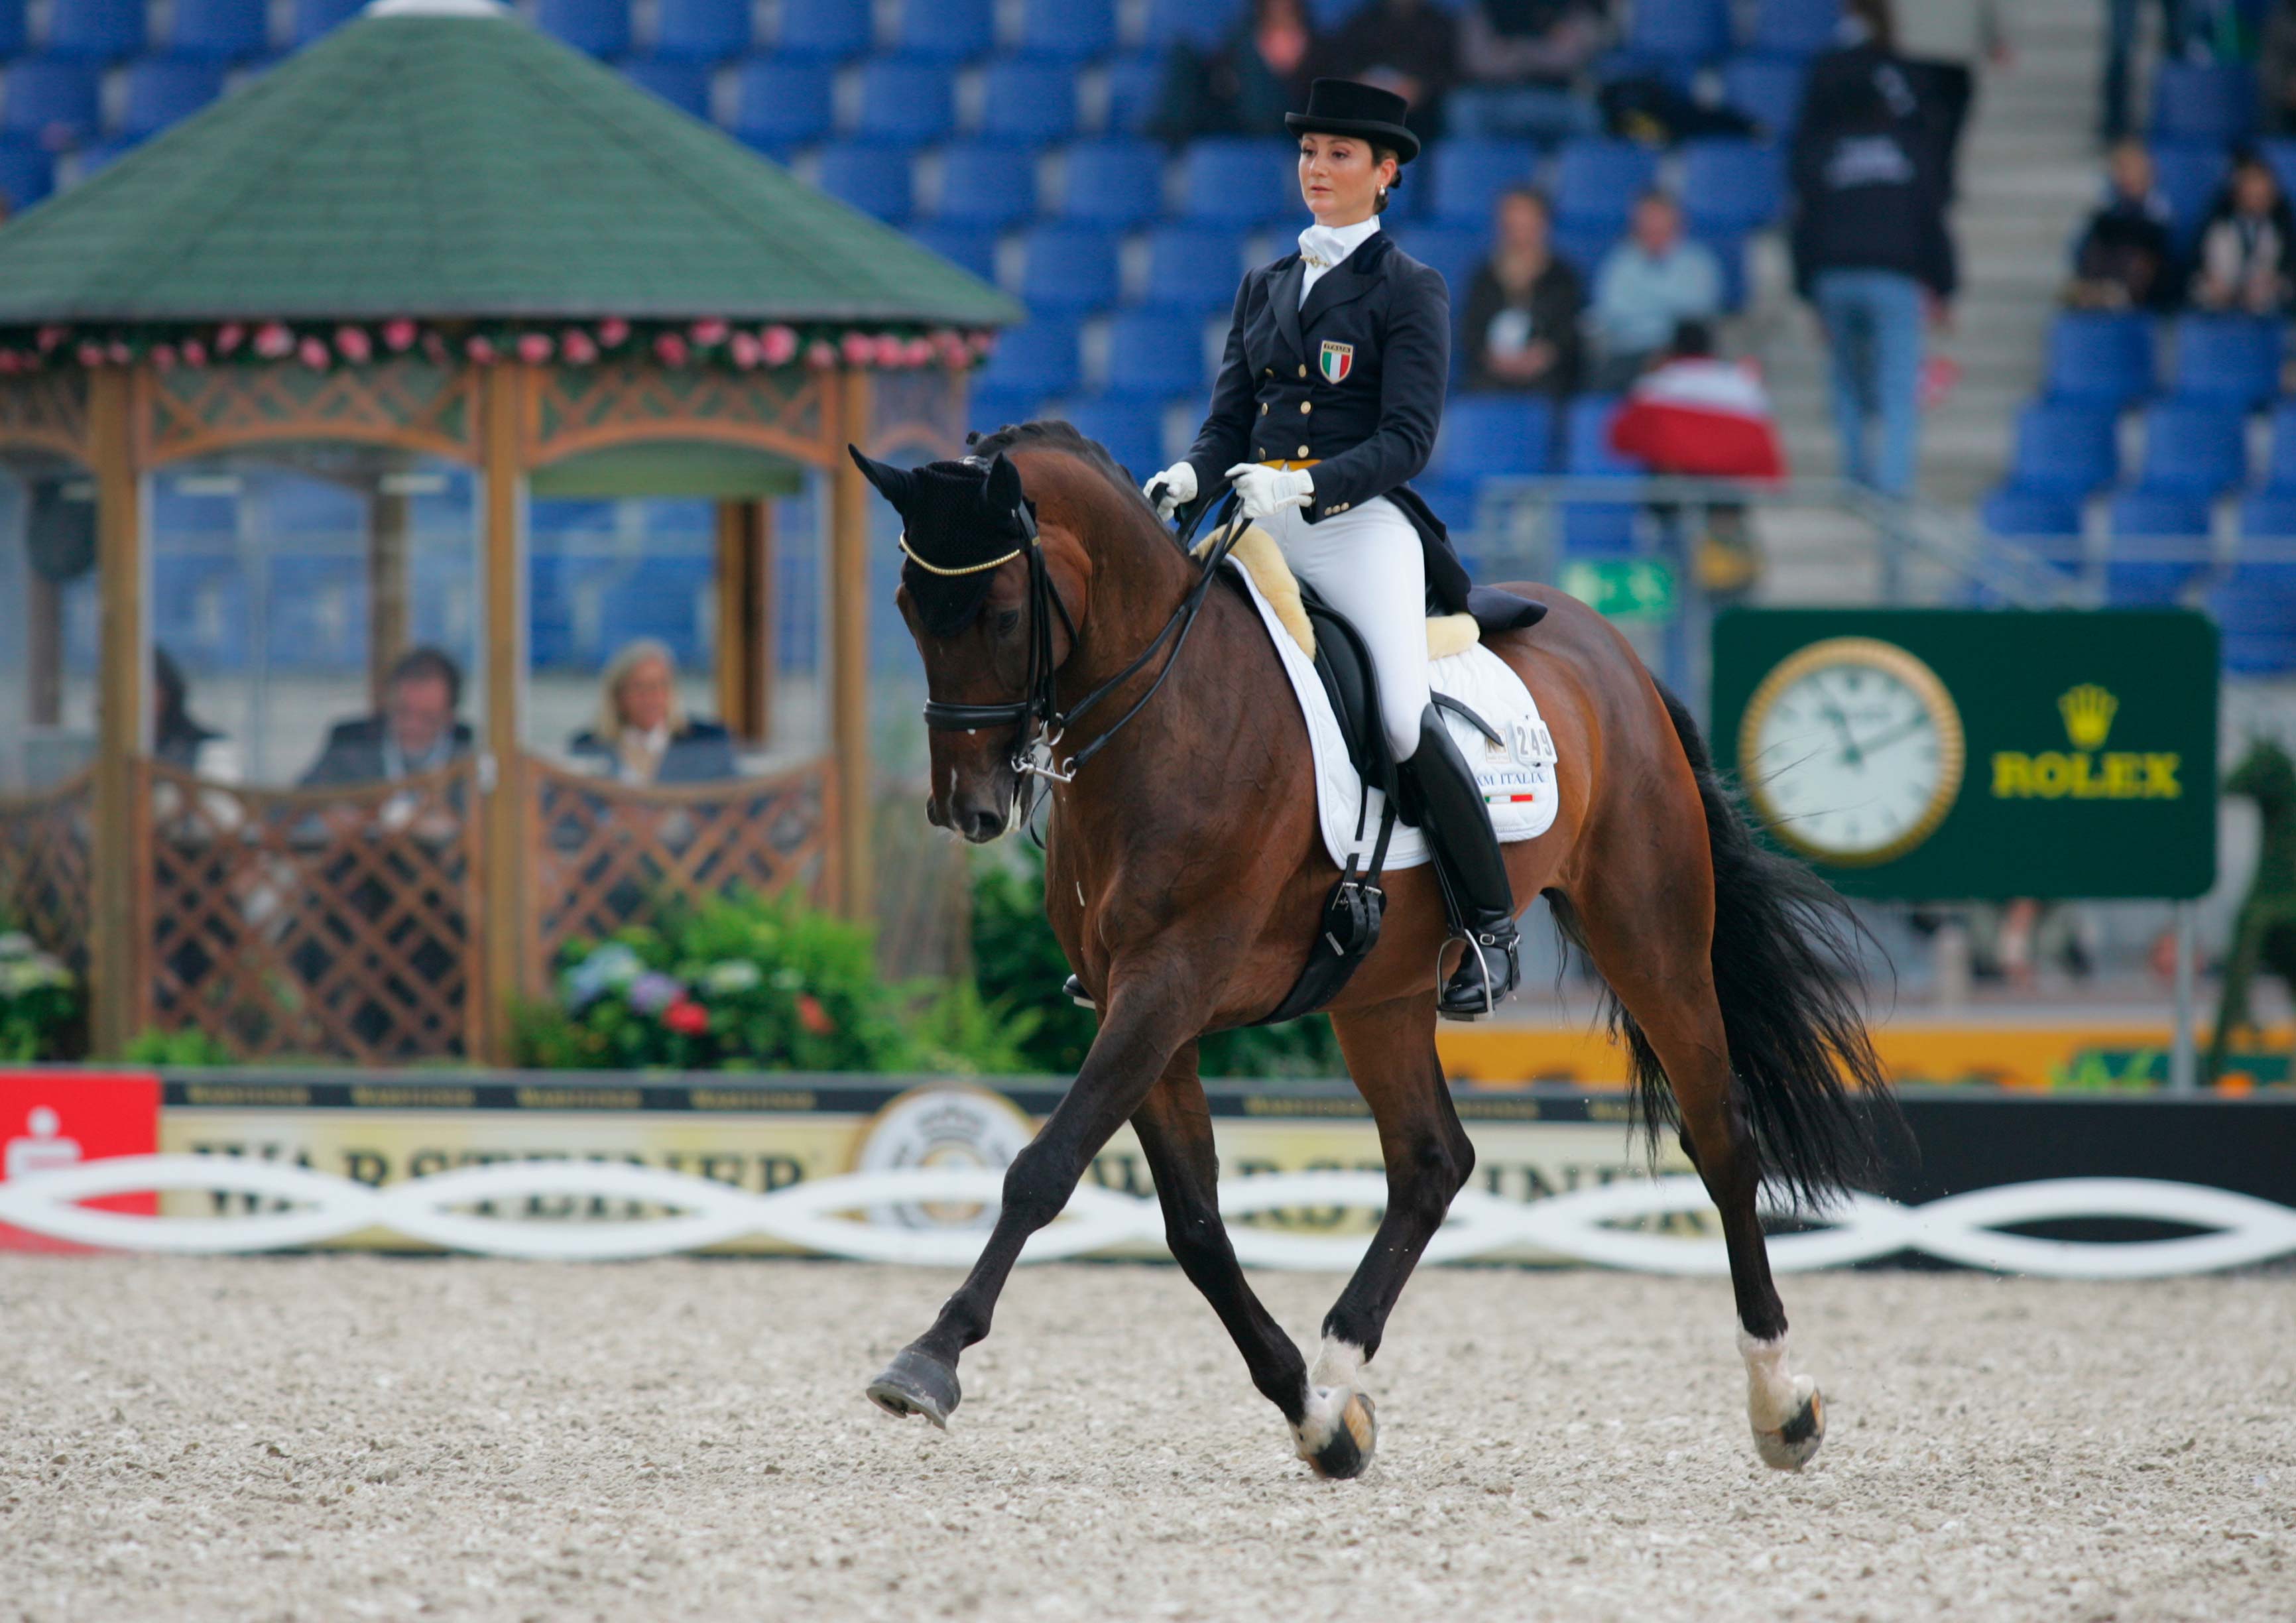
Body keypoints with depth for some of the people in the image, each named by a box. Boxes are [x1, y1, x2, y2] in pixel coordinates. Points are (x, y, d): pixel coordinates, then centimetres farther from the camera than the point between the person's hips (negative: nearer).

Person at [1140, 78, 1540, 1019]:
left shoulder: (1411, 292, 1)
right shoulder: (1265, 288, 18)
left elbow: (1407, 443, -8)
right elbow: (1230, 422, 15)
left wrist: (1306, 484, -23)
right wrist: (1188, 480, -7)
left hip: (1363, 526, -6)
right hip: (1266, 534, 6)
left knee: (1407, 722, -23)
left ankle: (1491, 931, -9)